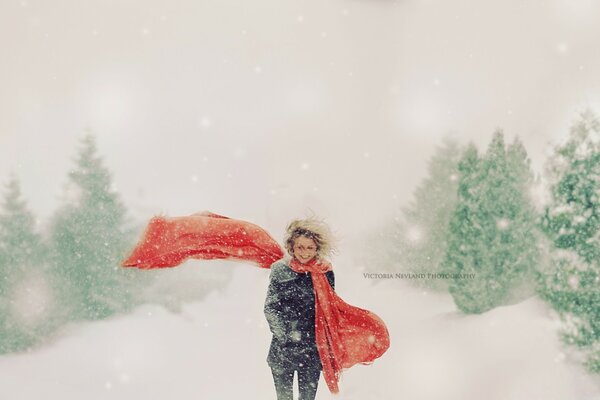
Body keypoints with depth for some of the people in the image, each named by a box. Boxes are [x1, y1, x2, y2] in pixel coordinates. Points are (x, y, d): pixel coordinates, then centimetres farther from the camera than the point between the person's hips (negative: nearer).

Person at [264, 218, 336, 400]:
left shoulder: (324, 271, 1)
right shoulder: (280, 269, -1)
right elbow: (270, 307, -2)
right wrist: (285, 335, -9)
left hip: (312, 349, 0)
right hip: (283, 348, 0)